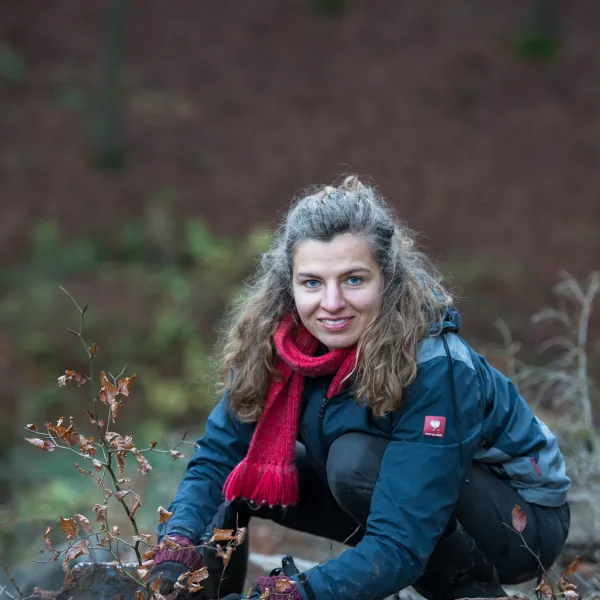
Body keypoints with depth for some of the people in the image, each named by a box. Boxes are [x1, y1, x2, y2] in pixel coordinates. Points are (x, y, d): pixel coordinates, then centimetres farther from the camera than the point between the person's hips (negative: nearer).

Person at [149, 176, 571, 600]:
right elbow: (216, 454, -12)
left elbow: (399, 547, -36)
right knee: (242, 473, -11)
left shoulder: (434, 368, -33)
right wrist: (178, 548, -31)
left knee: (356, 458, -31)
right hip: (400, 500, 5)